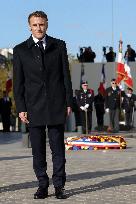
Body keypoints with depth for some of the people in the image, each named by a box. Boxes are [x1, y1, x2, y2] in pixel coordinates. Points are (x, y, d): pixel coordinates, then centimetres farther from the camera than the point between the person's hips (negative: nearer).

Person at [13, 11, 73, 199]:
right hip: (34, 106, 0)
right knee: (38, 150, 3)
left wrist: (69, 102, 2)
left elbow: (66, 75, 7)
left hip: (56, 106, 0)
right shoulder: (20, 50, 4)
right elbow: (18, 82, 4)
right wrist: (21, 108, -3)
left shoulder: (59, 46, 6)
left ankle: (59, 186, 9)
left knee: (58, 148, 3)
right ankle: (42, 186, 12)